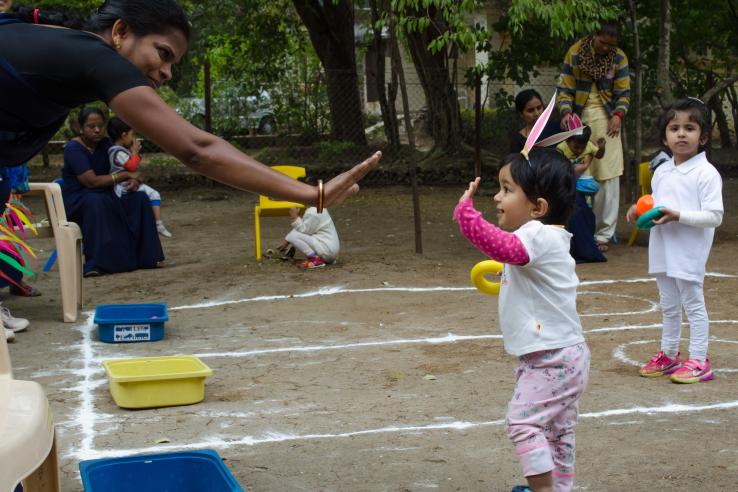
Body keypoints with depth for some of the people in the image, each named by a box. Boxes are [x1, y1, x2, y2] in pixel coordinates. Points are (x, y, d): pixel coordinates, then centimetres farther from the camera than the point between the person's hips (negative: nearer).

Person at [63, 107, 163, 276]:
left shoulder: (105, 144, 7)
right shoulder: (74, 148, -15)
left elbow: (127, 169, 10)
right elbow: (92, 181, -24)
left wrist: (134, 180, -15)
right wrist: (125, 175, -17)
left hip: (105, 196, 7)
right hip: (77, 201, -7)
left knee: (140, 198, -13)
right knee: (95, 202, -39)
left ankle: (145, 256, -11)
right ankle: (97, 263, -38)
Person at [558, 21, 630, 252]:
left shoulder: (619, 58, 2)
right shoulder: (575, 53, -1)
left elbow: (623, 93, 5)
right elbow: (565, 89, 0)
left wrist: (618, 115, -12)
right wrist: (566, 113, -16)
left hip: (606, 120, 0)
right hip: (579, 119, 0)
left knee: (608, 177, -5)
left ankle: (603, 233, 0)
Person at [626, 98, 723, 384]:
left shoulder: (706, 173, -13)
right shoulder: (661, 172, 8)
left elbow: (714, 216, -18)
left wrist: (678, 216, -26)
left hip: (689, 253, -7)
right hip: (663, 251, 7)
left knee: (693, 304, 2)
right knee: (668, 306, 18)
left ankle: (699, 361, 11)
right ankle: (668, 355, 30)